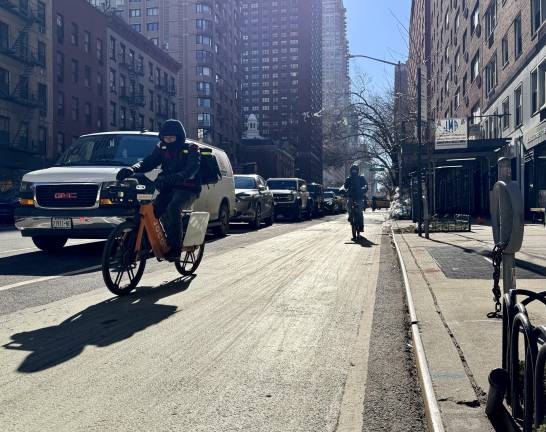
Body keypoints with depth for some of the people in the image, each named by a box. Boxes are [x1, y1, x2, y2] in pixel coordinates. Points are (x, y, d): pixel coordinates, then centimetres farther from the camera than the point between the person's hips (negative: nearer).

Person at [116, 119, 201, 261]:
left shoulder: (191, 150, -3)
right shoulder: (162, 149, 13)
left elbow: (191, 170, -21)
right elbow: (148, 162, 2)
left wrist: (173, 178, -40)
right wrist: (132, 169, -21)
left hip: (187, 189, -5)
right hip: (168, 189, 5)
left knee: (173, 208, -34)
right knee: (153, 209, -23)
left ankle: (175, 247, -29)